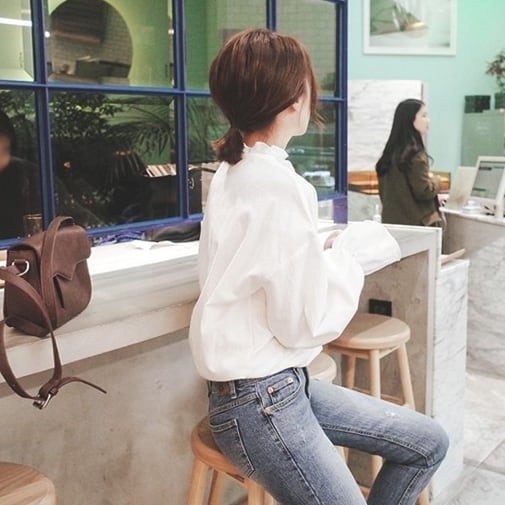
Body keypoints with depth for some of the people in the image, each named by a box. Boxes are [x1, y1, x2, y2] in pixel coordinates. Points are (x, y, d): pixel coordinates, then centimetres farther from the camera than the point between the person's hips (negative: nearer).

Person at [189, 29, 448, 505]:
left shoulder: (235, 170, 7)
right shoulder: (276, 183, -23)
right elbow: (305, 323, -20)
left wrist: (329, 251, 4)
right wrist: (349, 252, -7)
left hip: (283, 381, 10)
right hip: (257, 402, -10)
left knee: (427, 442, 13)